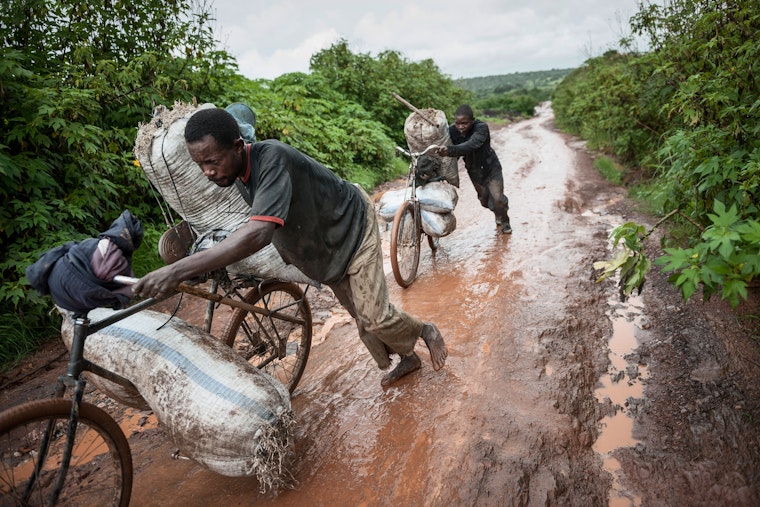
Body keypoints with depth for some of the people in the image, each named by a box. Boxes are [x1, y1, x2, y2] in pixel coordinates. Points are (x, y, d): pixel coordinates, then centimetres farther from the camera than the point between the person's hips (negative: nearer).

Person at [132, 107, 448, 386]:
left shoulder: (272, 159, -38)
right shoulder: (239, 178, -10)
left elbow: (259, 233, -52)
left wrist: (179, 270, -55)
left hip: (352, 227, -7)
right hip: (322, 246, 8)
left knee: (374, 316, -7)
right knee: (361, 317, 13)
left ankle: (426, 331, 23)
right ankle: (407, 359, 35)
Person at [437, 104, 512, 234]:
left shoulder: (481, 127, -34)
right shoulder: (452, 131, -21)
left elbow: (471, 145, -51)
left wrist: (450, 150, -66)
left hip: (490, 167, -4)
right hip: (473, 170, 4)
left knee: (497, 198, -11)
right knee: (484, 199, 17)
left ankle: (504, 222, 21)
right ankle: (498, 214, 51)